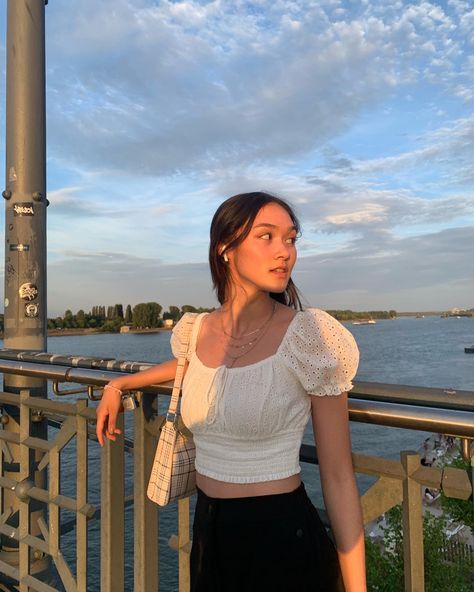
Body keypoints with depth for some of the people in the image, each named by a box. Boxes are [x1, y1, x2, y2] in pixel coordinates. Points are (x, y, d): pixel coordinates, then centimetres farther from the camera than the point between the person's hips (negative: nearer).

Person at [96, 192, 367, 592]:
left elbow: (338, 477, -13)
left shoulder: (310, 336, -18)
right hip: (208, 535, 5)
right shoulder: (198, 331, -4)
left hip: (283, 543, -4)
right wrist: (118, 385, 25)